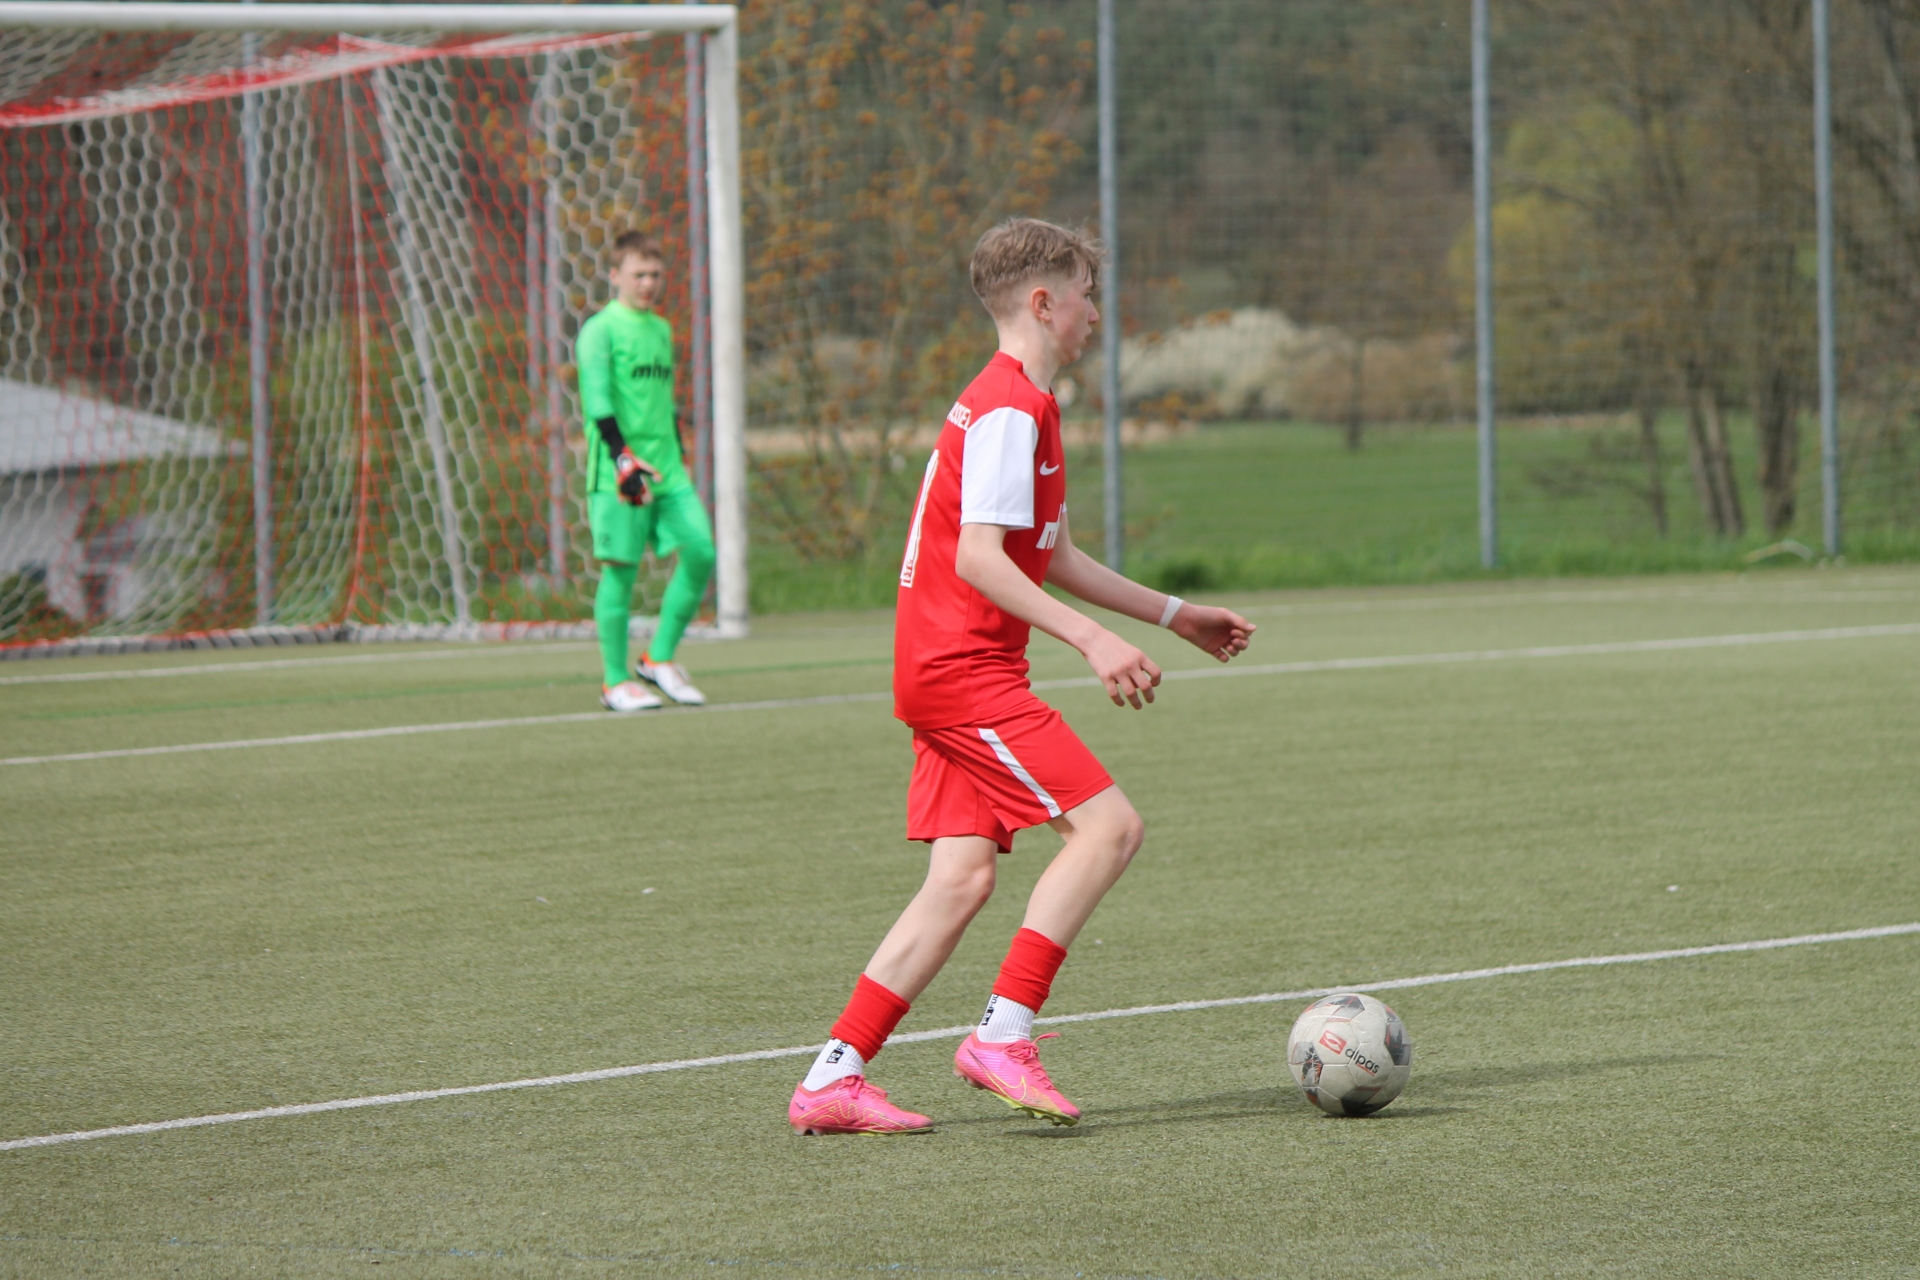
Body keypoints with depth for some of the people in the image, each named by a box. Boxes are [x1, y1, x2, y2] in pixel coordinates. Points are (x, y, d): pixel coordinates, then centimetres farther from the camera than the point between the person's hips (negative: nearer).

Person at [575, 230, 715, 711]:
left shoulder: (661, 329, 18)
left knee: (701, 551, -4)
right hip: (618, 473, -7)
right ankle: (615, 682, 5)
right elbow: (596, 401, -14)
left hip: (667, 471, 7)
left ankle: (659, 659, 8)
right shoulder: (600, 329, -5)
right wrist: (623, 457, -25)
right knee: (621, 569, -4)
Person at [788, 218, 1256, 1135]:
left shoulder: (1021, 405, 20)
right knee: (1107, 825, -14)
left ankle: (834, 1078, 1)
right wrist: (1092, 641, -26)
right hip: (965, 671, -10)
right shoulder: (1009, 411, -13)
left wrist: (1173, 614, 29)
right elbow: (977, 559, -21)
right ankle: (1004, 1034, -14)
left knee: (964, 875, 3)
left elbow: (1052, 558, 27)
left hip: (945, 673, 10)